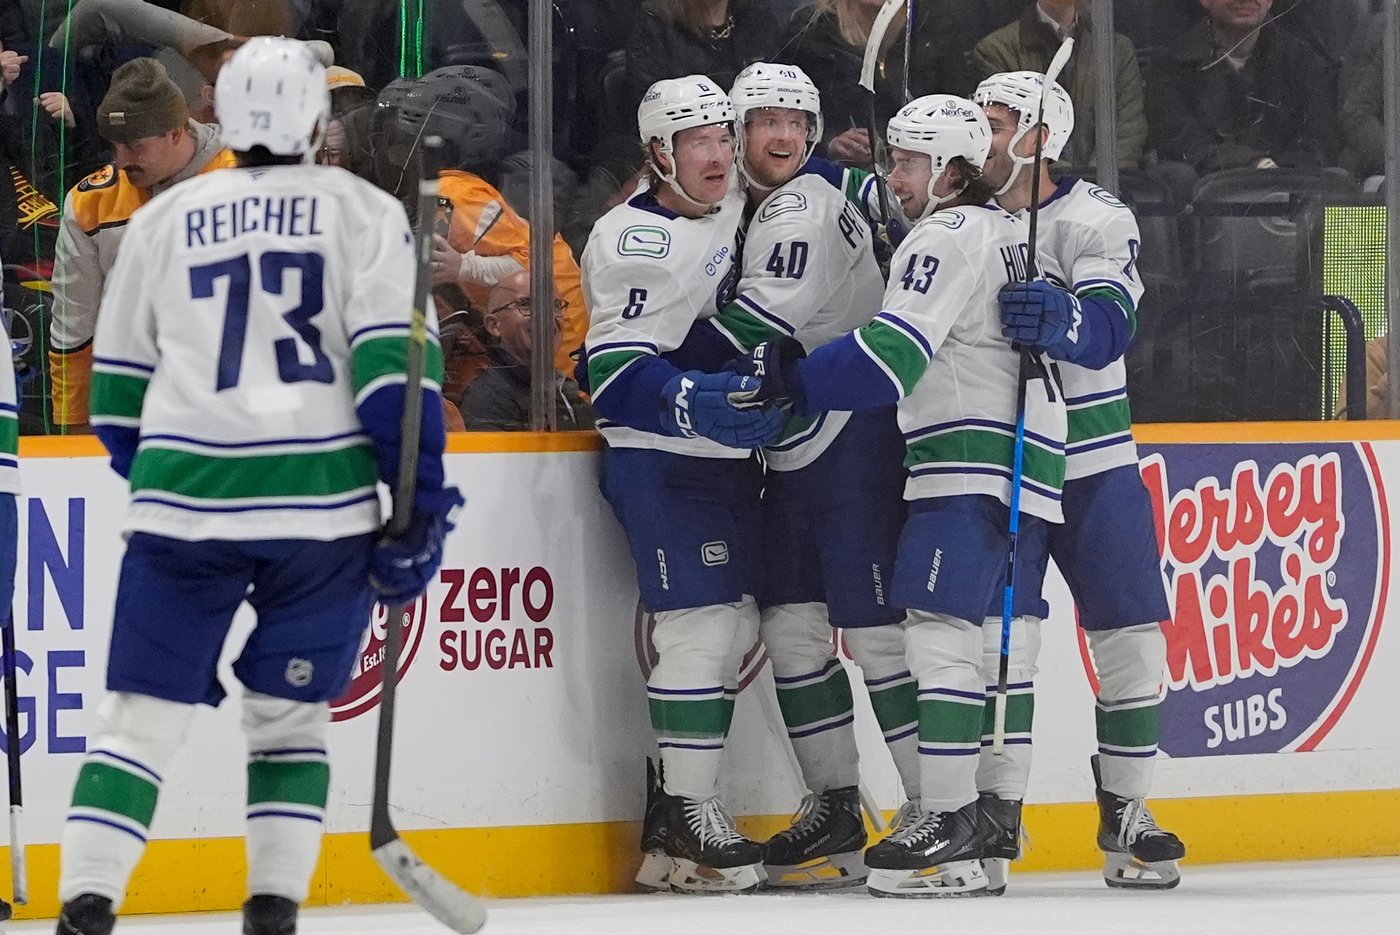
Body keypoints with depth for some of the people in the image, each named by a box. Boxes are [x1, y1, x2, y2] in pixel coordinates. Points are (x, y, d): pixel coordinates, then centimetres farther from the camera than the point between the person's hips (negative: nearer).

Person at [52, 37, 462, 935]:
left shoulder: (165, 220, 13)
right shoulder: (363, 212, 6)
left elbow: (119, 389, 17)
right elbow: (393, 360, -5)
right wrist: (421, 504, -4)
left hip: (185, 498, 1)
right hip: (323, 507, -1)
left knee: (145, 714, 3)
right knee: (290, 716, 12)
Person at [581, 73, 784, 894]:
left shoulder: (735, 210, 8)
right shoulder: (631, 238, -15)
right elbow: (616, 376, -20)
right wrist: (701, 404, -32)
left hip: (730, 457, 8)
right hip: (657, 463, -8)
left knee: (739, 625, 8)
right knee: (701, 623, -14)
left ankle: (679, 800, 16)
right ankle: (689, 816, -9)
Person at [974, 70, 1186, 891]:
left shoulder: (1095, 222, -9)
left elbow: (1107, 329, -24)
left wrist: (1061, 322, -47)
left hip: (1092, 467, -2)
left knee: (1133, 641, -1)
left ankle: (1125, 815, 11)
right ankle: (995, 821, 8)